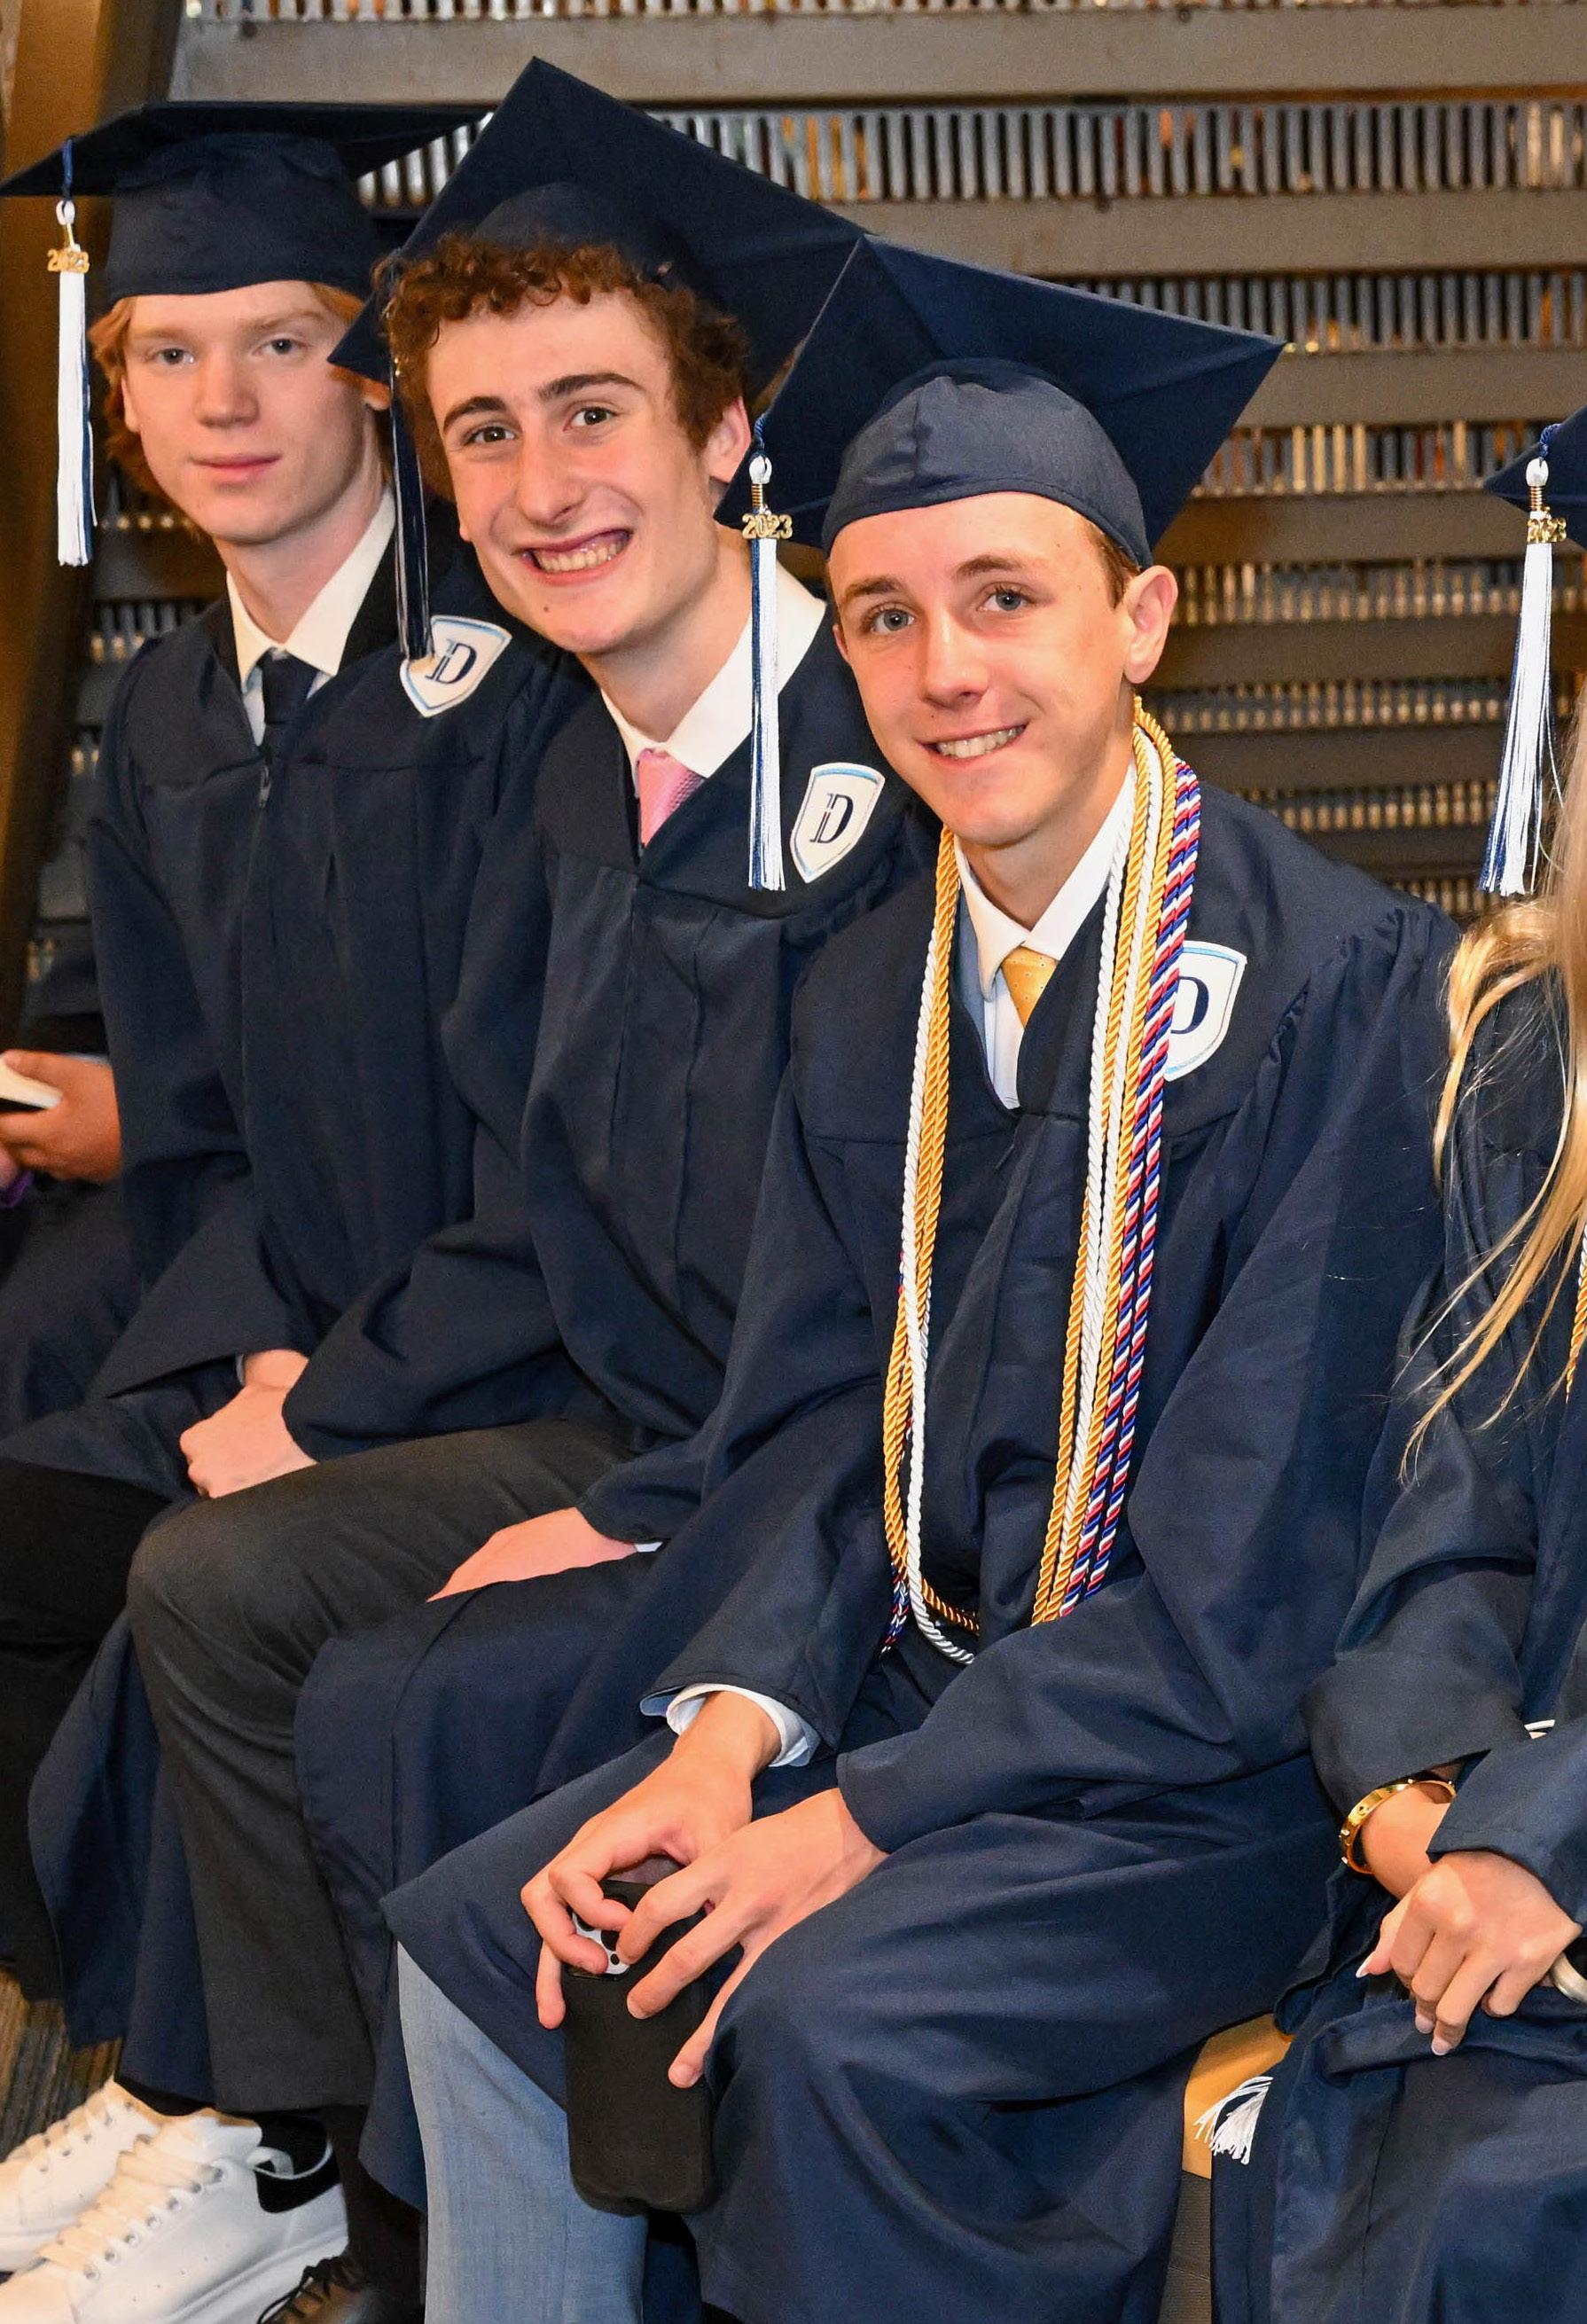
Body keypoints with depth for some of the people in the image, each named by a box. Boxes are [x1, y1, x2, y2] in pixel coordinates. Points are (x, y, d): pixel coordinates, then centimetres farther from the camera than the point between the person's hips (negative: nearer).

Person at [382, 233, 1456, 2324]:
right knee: (481, 1934, -9)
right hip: (921, 1678, 7)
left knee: (828, 2013, -29)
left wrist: (868, 1820, -20)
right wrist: (732, 1726, -11)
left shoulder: (1348, 980, -15)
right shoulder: (870, 998, 8)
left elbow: (1261, 1552, -18)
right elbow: (819, 1424, 10)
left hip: (1223, 1760, -7)